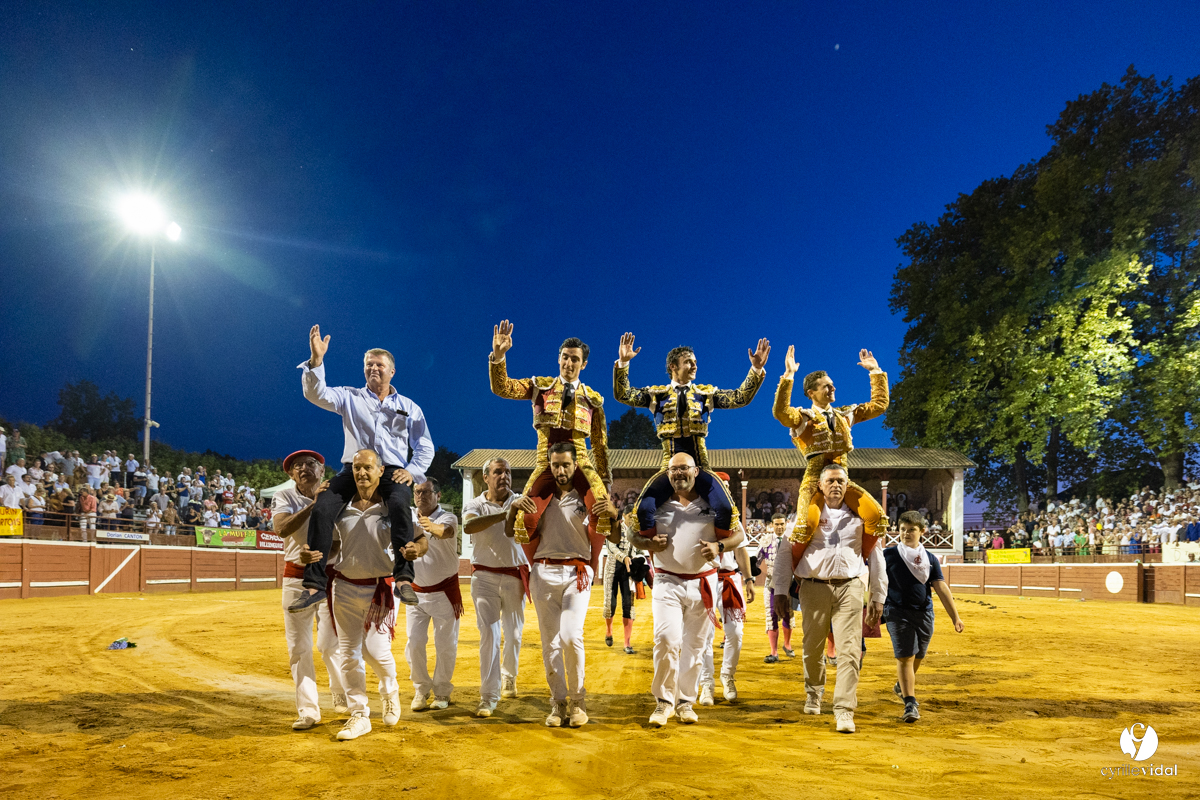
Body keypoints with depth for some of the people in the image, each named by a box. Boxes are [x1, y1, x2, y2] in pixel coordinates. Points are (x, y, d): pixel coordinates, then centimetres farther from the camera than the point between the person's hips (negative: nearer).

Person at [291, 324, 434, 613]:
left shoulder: (408, 407, 19)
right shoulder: (350, 397, 17)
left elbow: (425, 447, 15)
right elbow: (315, 394, 0)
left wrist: (412, 471, -3)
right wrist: (316, 360, -14)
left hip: (392, 471, -1)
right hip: (354, 468, 1)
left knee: (400, 503, -35)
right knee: (322, 507, -26)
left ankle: (404, 578, -39)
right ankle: (315, 584, -22)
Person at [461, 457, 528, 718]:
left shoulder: (520, 502, 5)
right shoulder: (474, 505, -2)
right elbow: (468, 526, -25)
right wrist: (503, 514, -36)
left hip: (515, 577, 2)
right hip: (485, 576, -2)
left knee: (513, 634, 11)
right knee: (489, 634, -9)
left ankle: (509, 677, 37)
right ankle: (489, 696, -4)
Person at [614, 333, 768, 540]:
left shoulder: (706, 393, 11)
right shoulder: (657, 394, 9)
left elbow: (740, 398, 2)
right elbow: (623, 395, 0)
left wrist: (756, 369, -10)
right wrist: (623, 363, -13)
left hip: (699, 467, 1)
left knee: (725, 508, -23)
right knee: (644, 508, -22)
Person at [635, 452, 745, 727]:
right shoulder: (657, 505, 7)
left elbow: (739, 534, 6)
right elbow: (637, 537, 12)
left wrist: (719, 545, -14)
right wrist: (650, 544, -11)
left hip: (703, 583, 1)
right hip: (667, 581, -1)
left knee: (695, 645, 7)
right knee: (667, 639, -16)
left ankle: (685, 700, 20)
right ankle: (664, 700, -1)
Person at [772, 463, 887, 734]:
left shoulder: (859, 517, 11)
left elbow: (875, 556, 15)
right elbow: (785, 552, 8)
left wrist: (878, 596, 11)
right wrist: (781, 590, 4)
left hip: (849, 588, 0)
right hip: (814, 587, 0)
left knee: (849, 650, -9)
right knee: (812, 648, 9)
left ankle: (844, 710, -6)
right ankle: (813, 692, 35)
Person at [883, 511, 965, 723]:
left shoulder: (930, 558, 6)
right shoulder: (888, 555, -1)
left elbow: (941, 588, 2)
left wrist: (955, 616, -3)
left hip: (924, 613, 3)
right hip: (898, 612, -3)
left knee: (918, 657, 16)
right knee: (905, 657, -11)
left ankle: (902, 686, 42)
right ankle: (910, 703, -9)